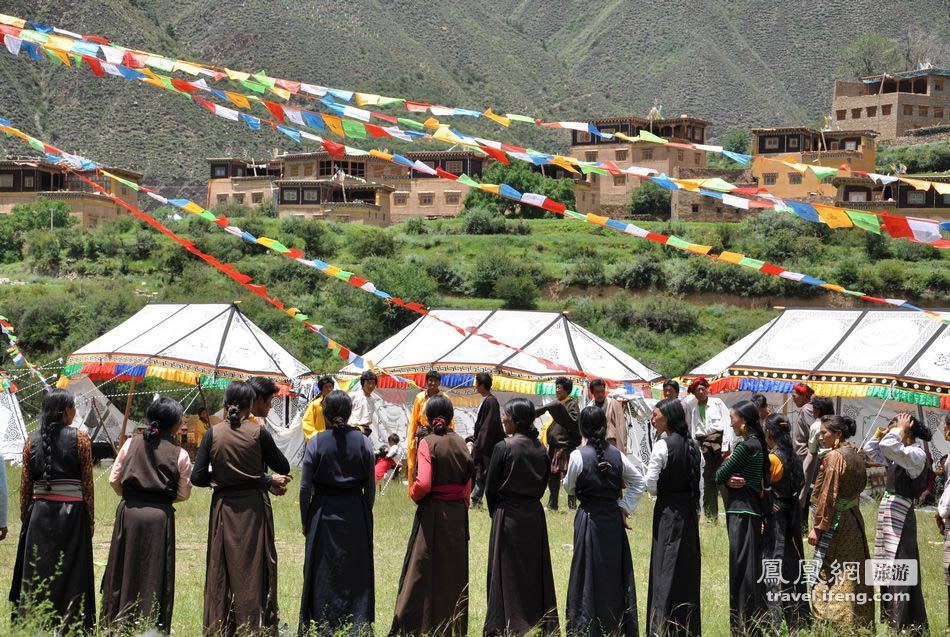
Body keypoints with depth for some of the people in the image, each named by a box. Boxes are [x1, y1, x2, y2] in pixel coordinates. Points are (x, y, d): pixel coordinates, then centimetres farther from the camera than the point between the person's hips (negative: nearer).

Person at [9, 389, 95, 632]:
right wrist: (90, 520, 2)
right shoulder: (80, 438, -6)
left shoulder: (32, 439, 3)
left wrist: (25, 519, 13)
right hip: (72, 511, -3)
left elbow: (25, 485, 5)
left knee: (36, 573, 10)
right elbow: (87, 484, -5)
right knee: (70, 574, 3)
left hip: (39, 512, 3)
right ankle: (71, 625, 4)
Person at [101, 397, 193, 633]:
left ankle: (116, 626, 16)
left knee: (123, 571, 12)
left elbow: (113, 480, 4)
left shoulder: (131, 444, 1)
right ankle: (153, 628, 6)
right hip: (160, 517, -2)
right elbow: (183, 493, -1)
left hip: (128, 514, 2)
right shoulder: (180, 455, -5)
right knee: (155, 575, 5)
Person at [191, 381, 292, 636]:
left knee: (222, 570, 10)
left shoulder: (212, 434, -4)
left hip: (223, 508, 2)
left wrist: (219, 477, 10)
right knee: (255, 568, 6)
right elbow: (283, 468, -2)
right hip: (254, 508, -2)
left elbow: (197, 477, -4)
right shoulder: (258, 433, -9)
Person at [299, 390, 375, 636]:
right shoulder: (362, 441, -3)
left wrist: (305, 521, 6)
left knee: (323, 573, 8)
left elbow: (305, 487, -4)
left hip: (324, 513, -1)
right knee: (356, 570, 9)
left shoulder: (317, 442, -8)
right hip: (356, 513, 1)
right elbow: (370, 486, 2)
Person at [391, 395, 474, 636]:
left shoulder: (428, 443, -12)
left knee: (423, 570, 1)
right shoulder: (460, 443, 3)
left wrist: (413, 494, -1)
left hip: (432, 512, -5)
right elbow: (468, 482, 7)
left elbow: (423, 483, -21)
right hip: (457, 513, 5)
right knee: (454, 569, 12)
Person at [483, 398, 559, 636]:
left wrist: (496, 512, 7)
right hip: (535, 516, 5)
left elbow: (490, 487, -8)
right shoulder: (540, 448, 3)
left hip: (508, 517, -5)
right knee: (535, 570, 13)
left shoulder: (503, 447, -14)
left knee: (508, 572, 3)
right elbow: (543, 484, 9)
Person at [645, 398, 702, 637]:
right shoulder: (693, 445, 5)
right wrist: (696, 511, 17)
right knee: (688, 565, 12)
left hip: (668, 510, -6)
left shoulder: (662, 445, -14)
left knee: (666, 566, -1)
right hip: (689, 509, 6)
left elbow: (651, 484, -14)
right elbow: (700, 483, 9)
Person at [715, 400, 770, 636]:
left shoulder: (745, 446, -15)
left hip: (742, 511, -9)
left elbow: (719, 476, -11)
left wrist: (725, 470, 7)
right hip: (752, 508, 9)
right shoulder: (757, 443, 14)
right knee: (750, 566, 13)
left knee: (742, 566, -6)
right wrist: (730, 480, -8)